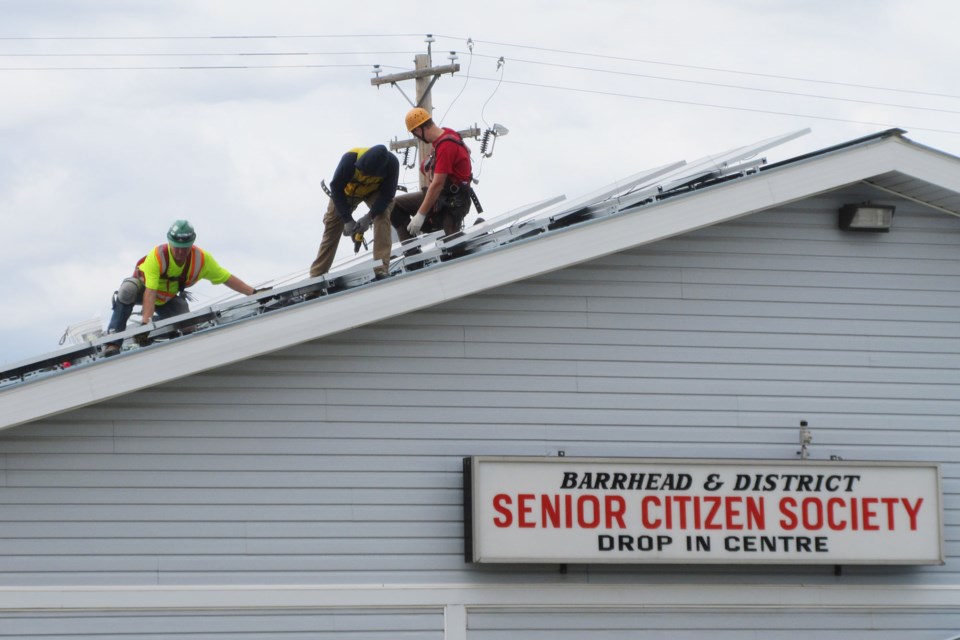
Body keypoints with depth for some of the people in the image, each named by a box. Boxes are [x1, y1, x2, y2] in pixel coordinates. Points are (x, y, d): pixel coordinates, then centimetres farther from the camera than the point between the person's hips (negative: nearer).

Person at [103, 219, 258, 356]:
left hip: (167, 300, 4)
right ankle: (113, 343, -38)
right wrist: (146, 322, -53)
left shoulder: (202, 259, -24)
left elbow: (228, 279, -15)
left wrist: (254, 293, -18)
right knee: (128, 290, -38)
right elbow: (150, 294, -43)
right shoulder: (156, 257, -37)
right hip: (143, 288, -4)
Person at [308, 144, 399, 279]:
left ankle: (381, 269, -31)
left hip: (375, 191, 0)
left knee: (383, 216, -27)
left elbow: (387, 195, -27)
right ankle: (316, 275, 11)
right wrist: (347, 220, -28)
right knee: (332, 227, 0)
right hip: (347, 191, 0)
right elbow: (336, 189, -27)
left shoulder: (391, 163, -37)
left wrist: (369, 218, -36)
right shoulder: (350, 159, -40)